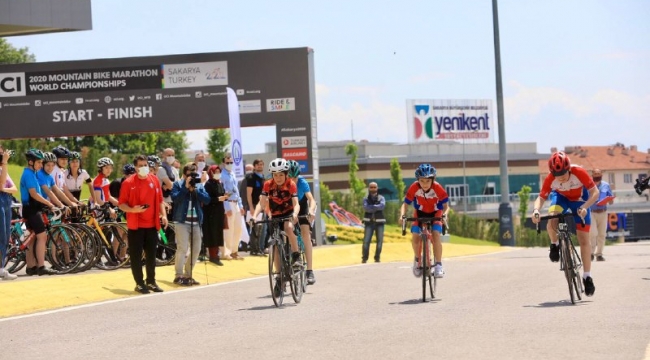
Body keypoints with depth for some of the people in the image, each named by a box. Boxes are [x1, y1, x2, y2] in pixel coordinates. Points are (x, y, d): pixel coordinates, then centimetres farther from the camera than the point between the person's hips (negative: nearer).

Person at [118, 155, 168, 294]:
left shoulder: (154, 180, 6)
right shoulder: (128, 182, -7)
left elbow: (159, 200, 14)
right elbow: (122, 204, -6)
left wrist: (163, 215, 3)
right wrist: (133, 209, -24)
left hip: (152, 224, 4)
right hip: (136, 225, -4)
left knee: (151, 255, 10)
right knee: (136, 256, 0)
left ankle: (151, 282, 21)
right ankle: (139, 283, 8)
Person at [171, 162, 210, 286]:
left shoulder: (199, 185, 12)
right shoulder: (178, 184, 1)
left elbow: (207, 199, -1)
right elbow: (175, 198, -15)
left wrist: (194, 189, -10)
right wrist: (186, 187, -16)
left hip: (196, 221, 6)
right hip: (182, 221, -5)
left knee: (196, 249, 8)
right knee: (182, 248, -14)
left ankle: (188, 275, 20)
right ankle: (179, 276, -8)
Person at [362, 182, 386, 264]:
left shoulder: (381, 198, 5)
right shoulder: (366, 199, 6)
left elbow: (382, 205, -16)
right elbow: (366, 207, -13)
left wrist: (371, 207, -18)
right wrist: (376, 208, -18)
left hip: (379, 222, 1)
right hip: (369, 222, -1)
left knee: (380, 240, 0)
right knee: (366, 241, -9)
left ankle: (377, 257, 12)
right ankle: (364, 258, -3)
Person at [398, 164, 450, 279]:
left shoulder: (438, 188, -29)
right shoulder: (414, 188, -26)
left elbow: (446, 205, -23)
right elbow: (405, 204, -20)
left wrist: (444, 215, -43)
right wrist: (402, 215, -38)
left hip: (435, 214, -1)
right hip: (420, 213, 2)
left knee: (436, 235, -25)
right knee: (415, 236, -17)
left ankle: (439, 265, -20)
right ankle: (417, 260, 11)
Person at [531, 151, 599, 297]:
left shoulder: (579, 173, -36)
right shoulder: (550, 179, -31)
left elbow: (595, 192, -30)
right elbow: (541, 197, -23)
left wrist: (584, 207, -46)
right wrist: (536, 210, -44)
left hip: (579, 199, -1)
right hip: (560, 197, 1)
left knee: (584, 239, -4)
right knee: (552, 221, -33)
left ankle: (587, 277, 8)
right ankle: (555, 245, 0)